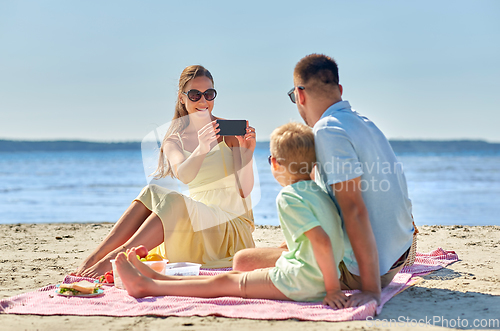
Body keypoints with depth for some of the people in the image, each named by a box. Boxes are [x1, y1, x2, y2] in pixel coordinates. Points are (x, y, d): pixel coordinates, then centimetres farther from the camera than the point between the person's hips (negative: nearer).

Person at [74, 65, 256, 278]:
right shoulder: (174, 140, 8)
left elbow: (244, 190, -8)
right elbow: (183, 175, -16)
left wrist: (247, 151, -24)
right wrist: (201, 149, -36)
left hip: (234, 229, -3)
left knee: (172, 201, -29)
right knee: (152, 193, -22)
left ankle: (115, 259, -38)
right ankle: (92, 260, -31)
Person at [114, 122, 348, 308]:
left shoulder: (289, 197, -17)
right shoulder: (317, 191, 13)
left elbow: (322, 241, -27)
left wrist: (333, 289, -23)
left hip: (302, 284, -9)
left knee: (224, 283, -2)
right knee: (233, 277, 12)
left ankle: (146, 286, 5)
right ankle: (158, 278, 20)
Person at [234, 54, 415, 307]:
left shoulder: (328, 131, -20)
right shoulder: (363, 122, 7)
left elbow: (354, 210, -26)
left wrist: (371, 289, -26)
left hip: (357, 272, -9)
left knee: (243, 261, -5)